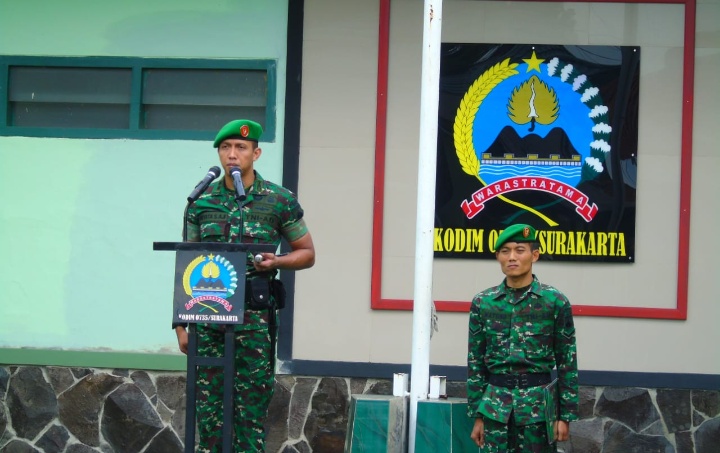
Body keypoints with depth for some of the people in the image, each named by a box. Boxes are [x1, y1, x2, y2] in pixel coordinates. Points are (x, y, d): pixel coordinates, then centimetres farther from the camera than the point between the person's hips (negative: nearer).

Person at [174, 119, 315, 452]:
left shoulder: (280, 201, 3)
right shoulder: (201, 201, 9)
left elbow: (307, 253, 11)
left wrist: (275, 262, -10)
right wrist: (181, 323, 6)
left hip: (254, 316, -2)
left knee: (251, 407, -1)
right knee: (208, 407, 2)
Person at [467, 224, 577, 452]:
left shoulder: (555, 302, -1)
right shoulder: (482, 303, 4)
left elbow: (567, 363, 1)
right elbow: (476, 363, 7)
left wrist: (566, 415, -2)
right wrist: (477, 415, 4)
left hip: (538, 405, -2)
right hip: (496, 406, 2)